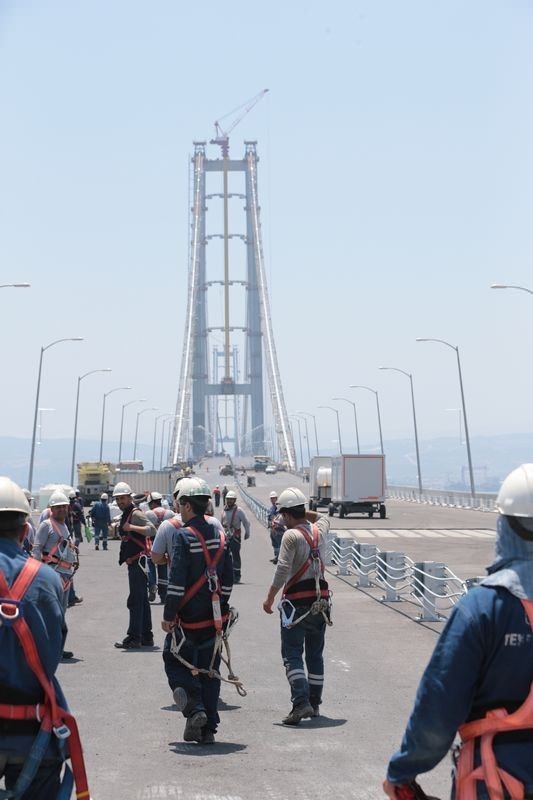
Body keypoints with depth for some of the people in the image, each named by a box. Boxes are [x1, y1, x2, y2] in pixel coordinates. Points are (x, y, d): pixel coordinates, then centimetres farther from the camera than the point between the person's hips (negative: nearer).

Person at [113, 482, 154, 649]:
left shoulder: (135, 513, -12)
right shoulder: (125, 515, 19)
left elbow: (151, 529, -27)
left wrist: (132, 527, -33)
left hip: (139, 561, -11)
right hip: (133, 562, 11)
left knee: (135, 601, -9)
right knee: (142, 600, 13)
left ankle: (133, 638, -7)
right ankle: (146, 637, 19)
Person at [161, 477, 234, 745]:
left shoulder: (184, 535, -15)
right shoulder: (219, 535, 7)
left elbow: (177, 581, -17)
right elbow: (228, 577, 11)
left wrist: (168, 616, -10)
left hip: (188, 617, -6)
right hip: (214, 617, 6)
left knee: (175, 662, 11)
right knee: (209, 670, 11)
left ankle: (195, 709, -7)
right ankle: (208, 729, 15)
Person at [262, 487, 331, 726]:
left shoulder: (291, 535, -13)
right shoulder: (319, 530, 7)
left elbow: (282, 570, -19)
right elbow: (323, 517, 33)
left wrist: (270, 598, -11)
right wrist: (305, 513, 21)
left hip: (297, 601, -7)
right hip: (321, 599, 7)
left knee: (292, 654, -4)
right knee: (315, 654, 15)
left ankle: (301, 702, -16)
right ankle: (314, 703, 23)